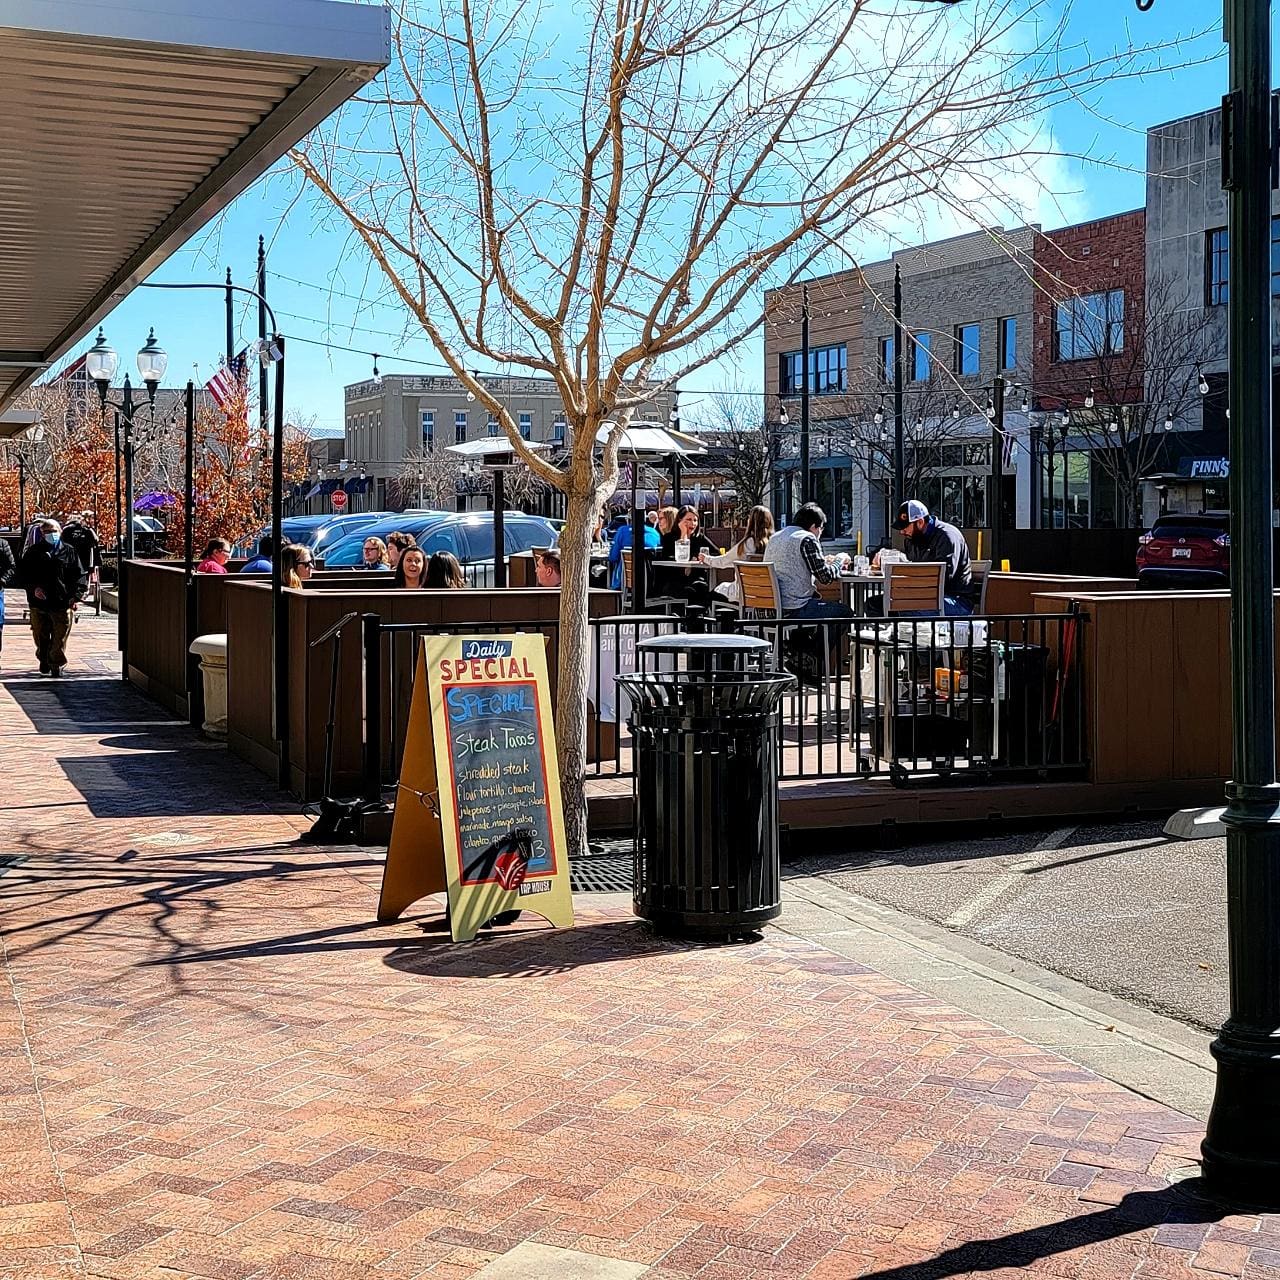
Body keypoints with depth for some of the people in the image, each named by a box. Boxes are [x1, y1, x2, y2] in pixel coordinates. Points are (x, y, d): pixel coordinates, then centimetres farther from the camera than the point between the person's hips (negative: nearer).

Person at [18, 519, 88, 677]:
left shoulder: (69, 552, 5)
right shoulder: (34, 552, 8)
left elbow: (80, 575, 3)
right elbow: (22, 573, 9)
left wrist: (76, 596, -8)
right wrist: (33, 587, -8)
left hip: (62, 603, -1)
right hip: (39, 603, 2)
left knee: (60, 637, -2)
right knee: (41, 636, 11)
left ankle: (57, 664, 11)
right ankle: (44, 661, 31)